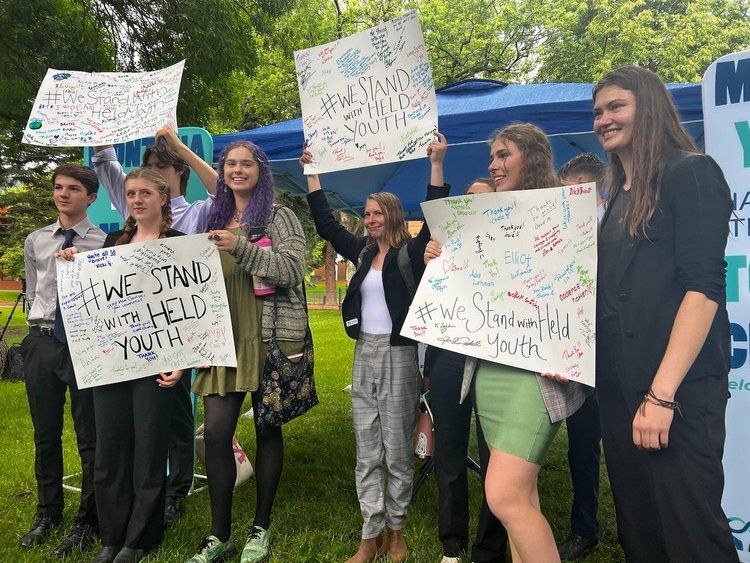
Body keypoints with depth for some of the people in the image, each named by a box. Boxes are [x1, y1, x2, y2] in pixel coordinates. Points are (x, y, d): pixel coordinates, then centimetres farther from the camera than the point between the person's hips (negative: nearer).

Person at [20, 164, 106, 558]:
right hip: (42, 343, 5)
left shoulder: (104, 243, -5)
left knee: (90, 437, 4)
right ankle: (47, 514, 32)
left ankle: (88, 522, 18)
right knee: (46, 435, 15)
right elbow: (33, 293, 17)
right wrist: (40, 327, 11)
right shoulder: (35, 241, 9)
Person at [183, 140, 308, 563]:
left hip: (270, 337, -4)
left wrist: (241, 248, -19)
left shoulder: (279, 217, 2)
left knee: (267, 429, 4)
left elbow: (293, 270, -11)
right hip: (224, 337, 5)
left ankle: (261, 529, 20)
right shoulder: (217, 219, 18)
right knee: (216, 431, -2)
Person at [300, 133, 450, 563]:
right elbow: (326, 223, 15)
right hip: (364, 355, 5)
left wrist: (436, 164, -20)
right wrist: (312, 171, 16)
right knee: (367, 454, 8)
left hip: (399, 356, -5)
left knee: (398, 451, 5)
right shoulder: (363, 253, 10)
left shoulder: (411, 252, -3)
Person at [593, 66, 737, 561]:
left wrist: (662, 394, -21)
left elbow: (703, 285, -14)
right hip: (620, 388, 8)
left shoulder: (691, 173, -4)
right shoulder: (621, 197, 18)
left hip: (678, 390, -8)